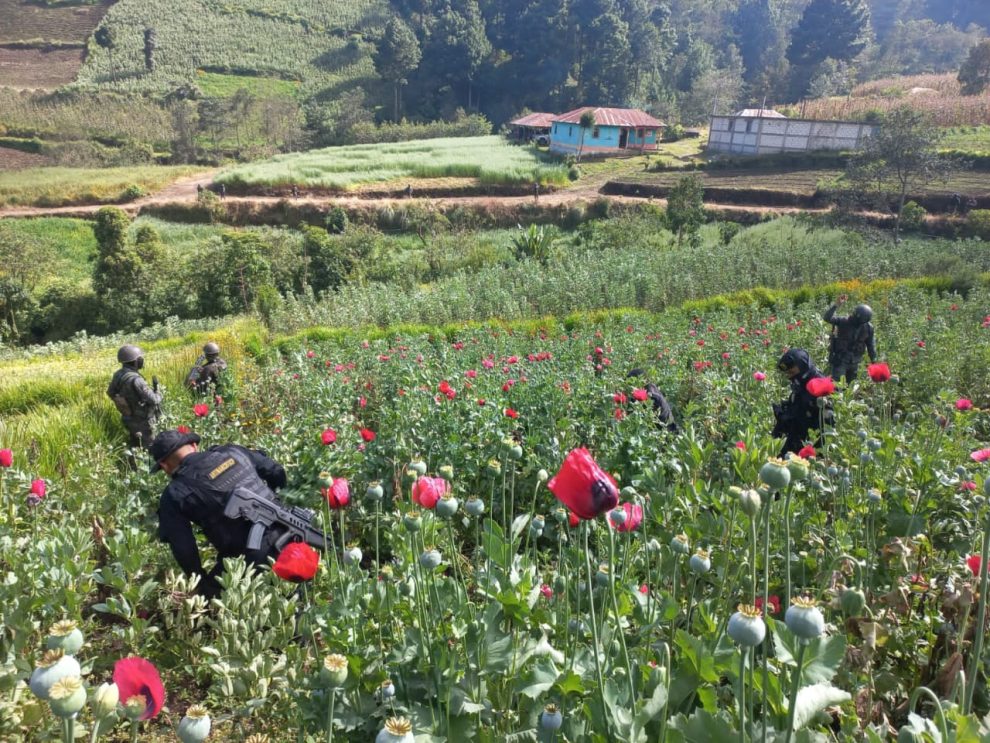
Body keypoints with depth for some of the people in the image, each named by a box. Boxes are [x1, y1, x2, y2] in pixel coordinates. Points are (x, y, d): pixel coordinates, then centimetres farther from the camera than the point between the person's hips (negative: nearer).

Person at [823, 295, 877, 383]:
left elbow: (871, 344, 8)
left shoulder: (868, 327, -4)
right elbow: (827, 318, -31)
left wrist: (874, 360, 12)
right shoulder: (844, 322, -17)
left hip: (854, 362, 5)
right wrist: (836, 304, -40)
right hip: (839, 360, -5)